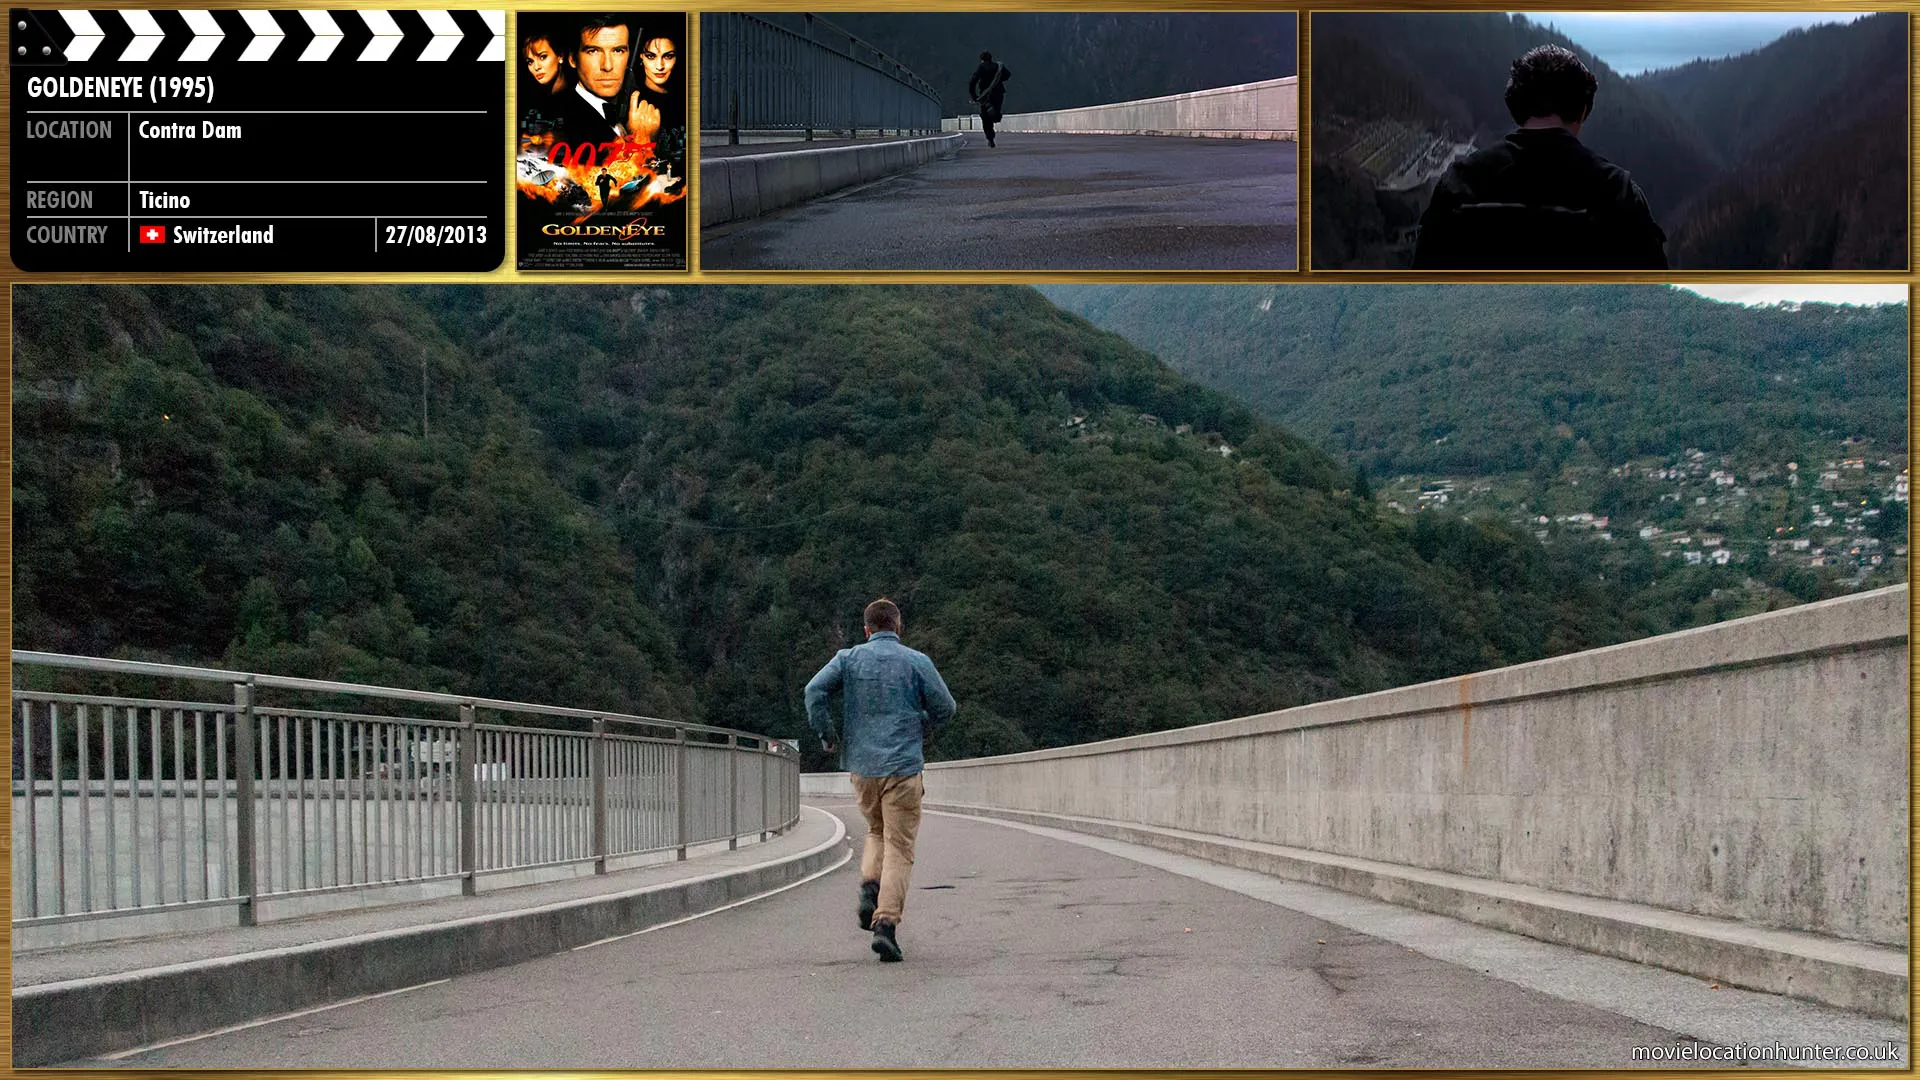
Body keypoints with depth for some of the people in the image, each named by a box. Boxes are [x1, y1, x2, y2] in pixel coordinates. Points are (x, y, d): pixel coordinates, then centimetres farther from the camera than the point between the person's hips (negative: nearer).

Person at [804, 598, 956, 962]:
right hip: (903, 765, -3)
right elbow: (944, 708, 2)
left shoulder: (849, 658, 4)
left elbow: (814, 690, -8)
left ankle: (870, 885, 0)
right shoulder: (917, 662, -1)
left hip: (861, 764, 3)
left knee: (876, 831, 26)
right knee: (899, 847, 0)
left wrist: (825, 733, 4)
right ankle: (886, 921, -14)